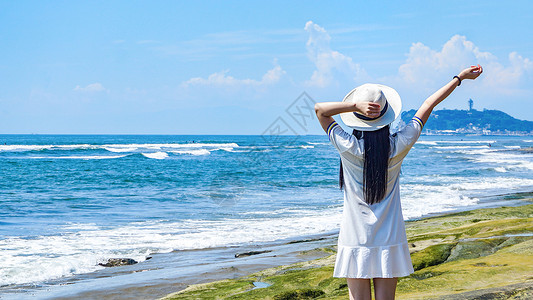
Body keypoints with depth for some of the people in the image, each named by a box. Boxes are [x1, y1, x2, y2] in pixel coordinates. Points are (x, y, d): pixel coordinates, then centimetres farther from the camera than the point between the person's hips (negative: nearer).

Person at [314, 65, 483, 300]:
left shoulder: (349, 148, -12)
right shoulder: (398, 147, -6)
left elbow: (319, 109, -4)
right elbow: (427, 106, 5)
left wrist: (356, 106, -18)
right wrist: (459, 78, 17)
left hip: (355, 242, -2)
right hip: (389, 242, 2)